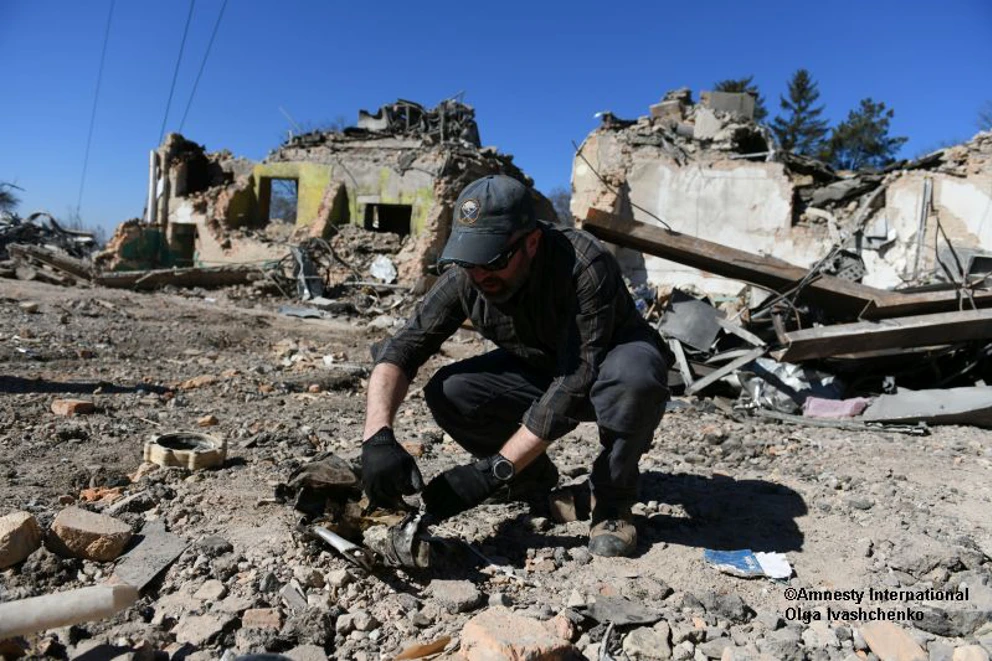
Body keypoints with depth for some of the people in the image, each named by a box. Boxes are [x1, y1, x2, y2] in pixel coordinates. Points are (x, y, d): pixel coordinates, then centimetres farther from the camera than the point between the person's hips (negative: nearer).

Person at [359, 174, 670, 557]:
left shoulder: (585, 267, -34)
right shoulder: (464, 278, -19)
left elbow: (574, 385, -37)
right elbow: (400, 350, -20)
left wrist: (493, 471, -39)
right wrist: (377, 436, -38)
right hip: (539, 370, 5)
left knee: (633, 375, -40)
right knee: (447, 393, -19)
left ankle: (612, 503, -13)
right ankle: (534, 482, 6)